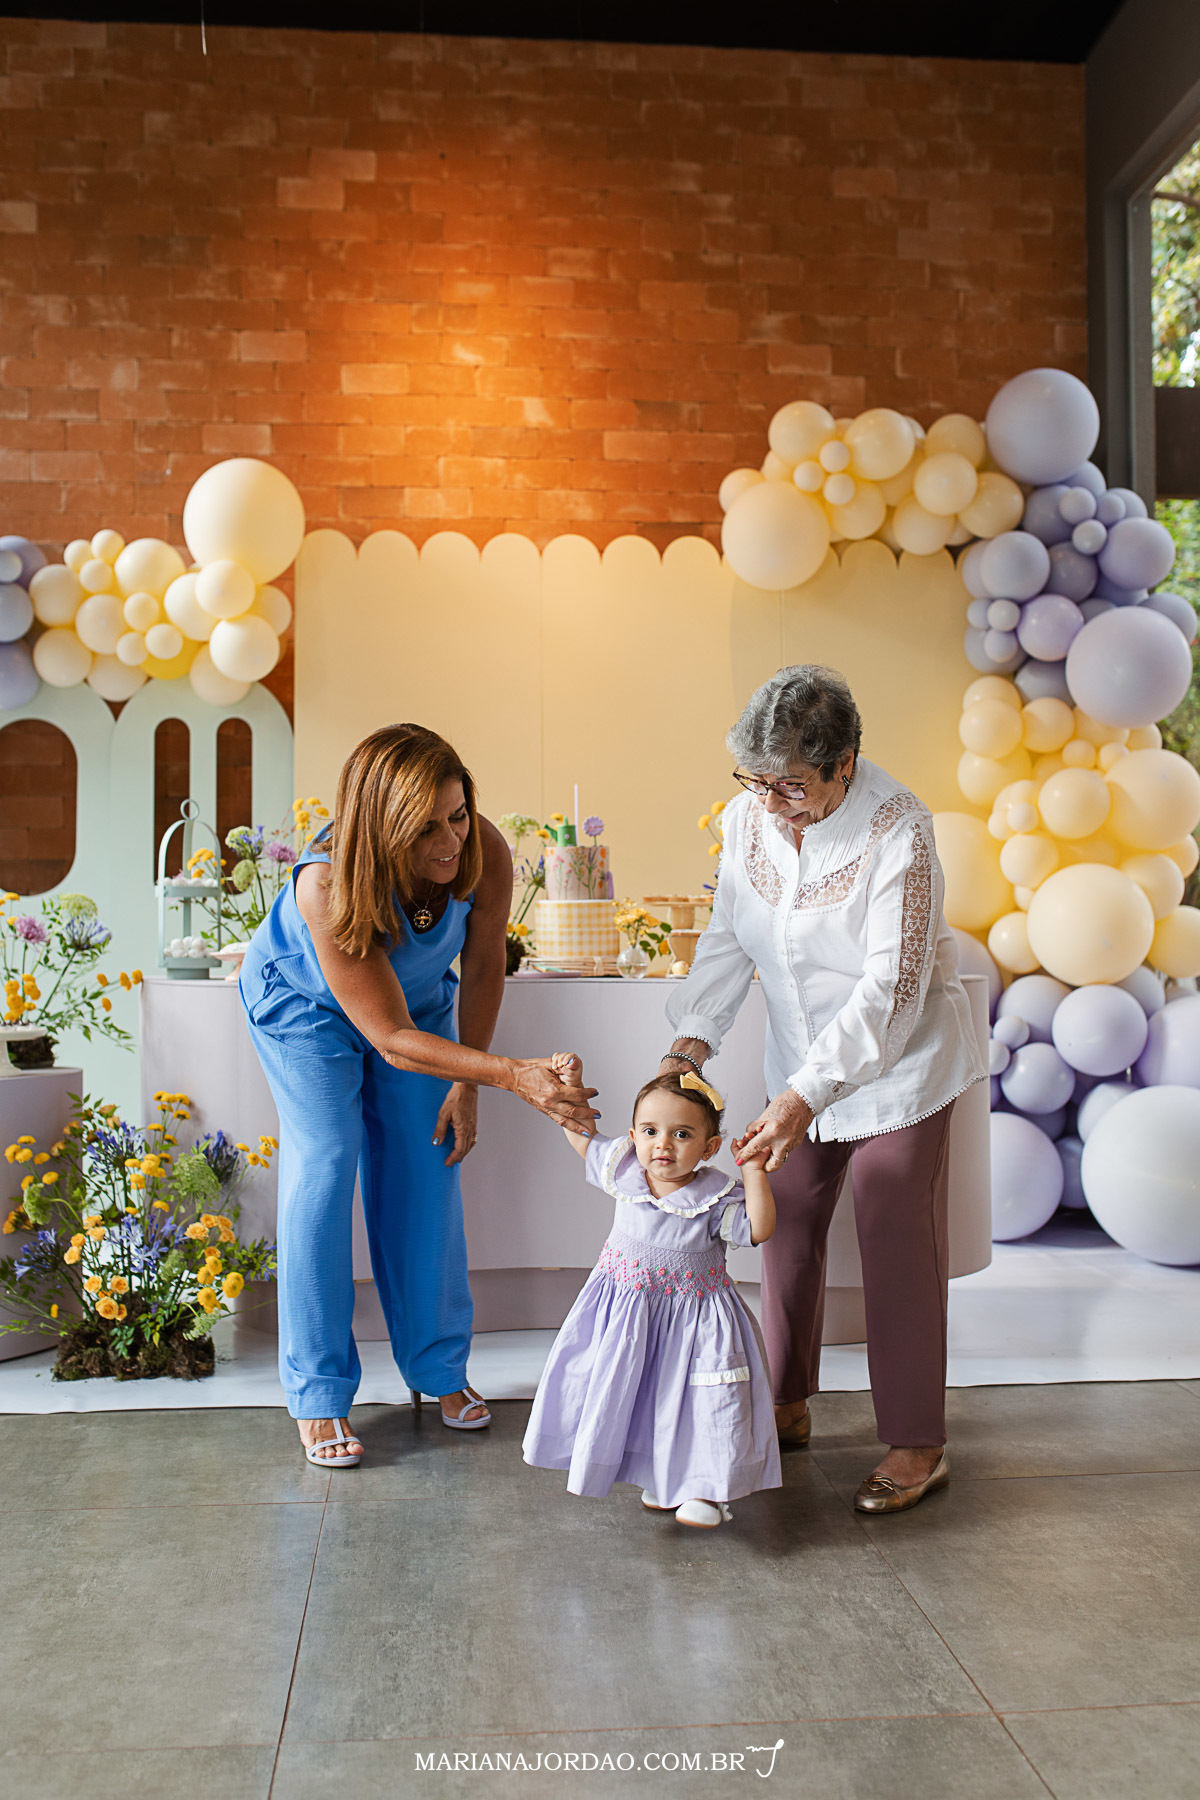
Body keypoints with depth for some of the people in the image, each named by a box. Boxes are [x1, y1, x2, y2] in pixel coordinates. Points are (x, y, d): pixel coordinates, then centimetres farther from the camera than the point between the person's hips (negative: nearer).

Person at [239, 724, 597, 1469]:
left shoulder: (484, 853, -32)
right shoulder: (326, 887, -42)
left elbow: (484, 968, -12)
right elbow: (393, 1038, -38)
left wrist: (466, 1086, -7)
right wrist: (513, 1074, -49)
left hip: (418, 997, 4)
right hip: (307, 1003, -4)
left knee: (428, 1171, 2)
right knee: (324, 1166, -11)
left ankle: (440, 1366, 19)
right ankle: (319, 1393, 3)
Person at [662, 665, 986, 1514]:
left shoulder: (897, 828, -27)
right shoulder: (751, 815, -9)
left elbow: (892, 986, -30)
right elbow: (729, 938, 0)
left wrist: (805, 1095, -36)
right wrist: (692, 1042, -13)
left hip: (899, 1061, -6)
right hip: (804, 1059, 6)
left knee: (897, 1244, -1)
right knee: (786, 1226, 11)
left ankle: (918, 1444, 14)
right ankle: (788, 1408, 29)